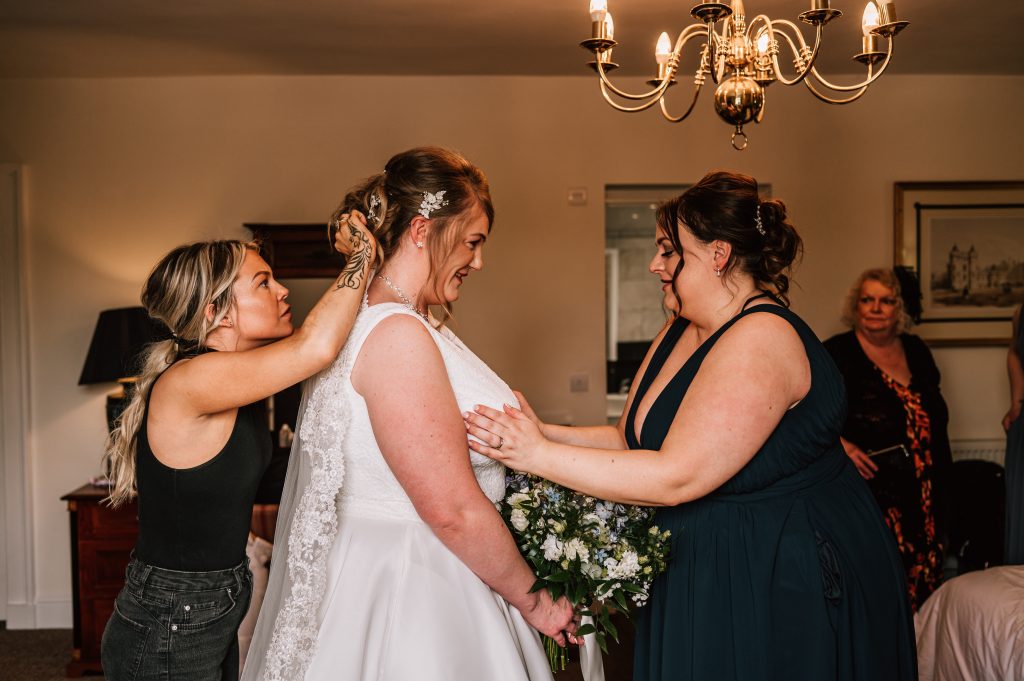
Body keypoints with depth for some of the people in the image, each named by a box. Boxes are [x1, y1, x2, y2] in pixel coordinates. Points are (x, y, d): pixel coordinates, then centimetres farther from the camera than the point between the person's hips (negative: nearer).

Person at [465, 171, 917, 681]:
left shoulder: (760, 340, -23)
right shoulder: (679, 331, 6)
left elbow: (676, 477, -28)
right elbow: (630, 439, 6)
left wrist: (539, 456, -25)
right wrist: (543, 433, -11)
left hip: (783, 581, -8)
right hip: (705, 574, 8)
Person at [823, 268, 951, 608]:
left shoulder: (916, 351, 13)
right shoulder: (837, 353, -4)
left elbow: (937, 416, 20)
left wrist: (941, 475, 17)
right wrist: (837, 443, -22)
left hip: (922, 489, 6)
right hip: (869, 487, -5)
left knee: (925, 579, 7)